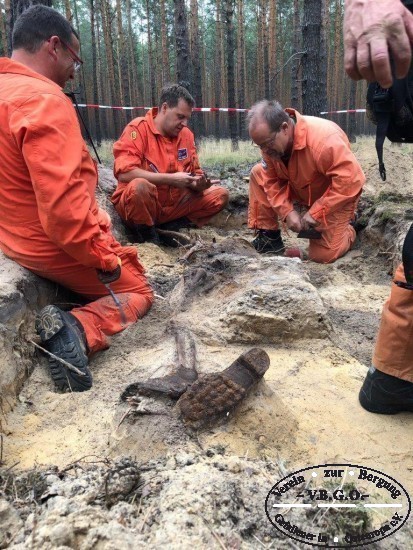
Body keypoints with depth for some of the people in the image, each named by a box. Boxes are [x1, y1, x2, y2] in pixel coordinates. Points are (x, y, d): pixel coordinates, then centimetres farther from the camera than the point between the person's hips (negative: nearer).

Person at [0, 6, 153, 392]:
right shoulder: (43, 98, -23)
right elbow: (62, 203, -31)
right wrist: (102, 256, -19)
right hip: (60, 247, -9)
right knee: (137, 291, 13)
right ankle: (77, 329, -16)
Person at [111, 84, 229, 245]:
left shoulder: (186, 134, 3)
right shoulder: (138, 128, -14)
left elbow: (194, 172, 10)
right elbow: (124, 173, -26)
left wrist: (198, 183, -16)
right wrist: (171, 179, -26)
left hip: (172, 204, 6)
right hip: (141, 201, -6)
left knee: (220, 195, -5)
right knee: (139, 186, -39)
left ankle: (170, 228, -8)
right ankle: (147, 234, -11)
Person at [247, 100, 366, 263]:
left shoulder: (324, 140, -38)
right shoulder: (270, 141, -17)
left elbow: (351, 181, -36)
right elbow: (272, 181, -10)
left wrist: (315, 213, -31)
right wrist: (288, 212, -23)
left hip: (335, 199, -6)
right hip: (300, 192, 6)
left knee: (323, 254, -15)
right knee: (258, 173, -8)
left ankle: (346, 231, 20)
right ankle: (269, 236, -1)